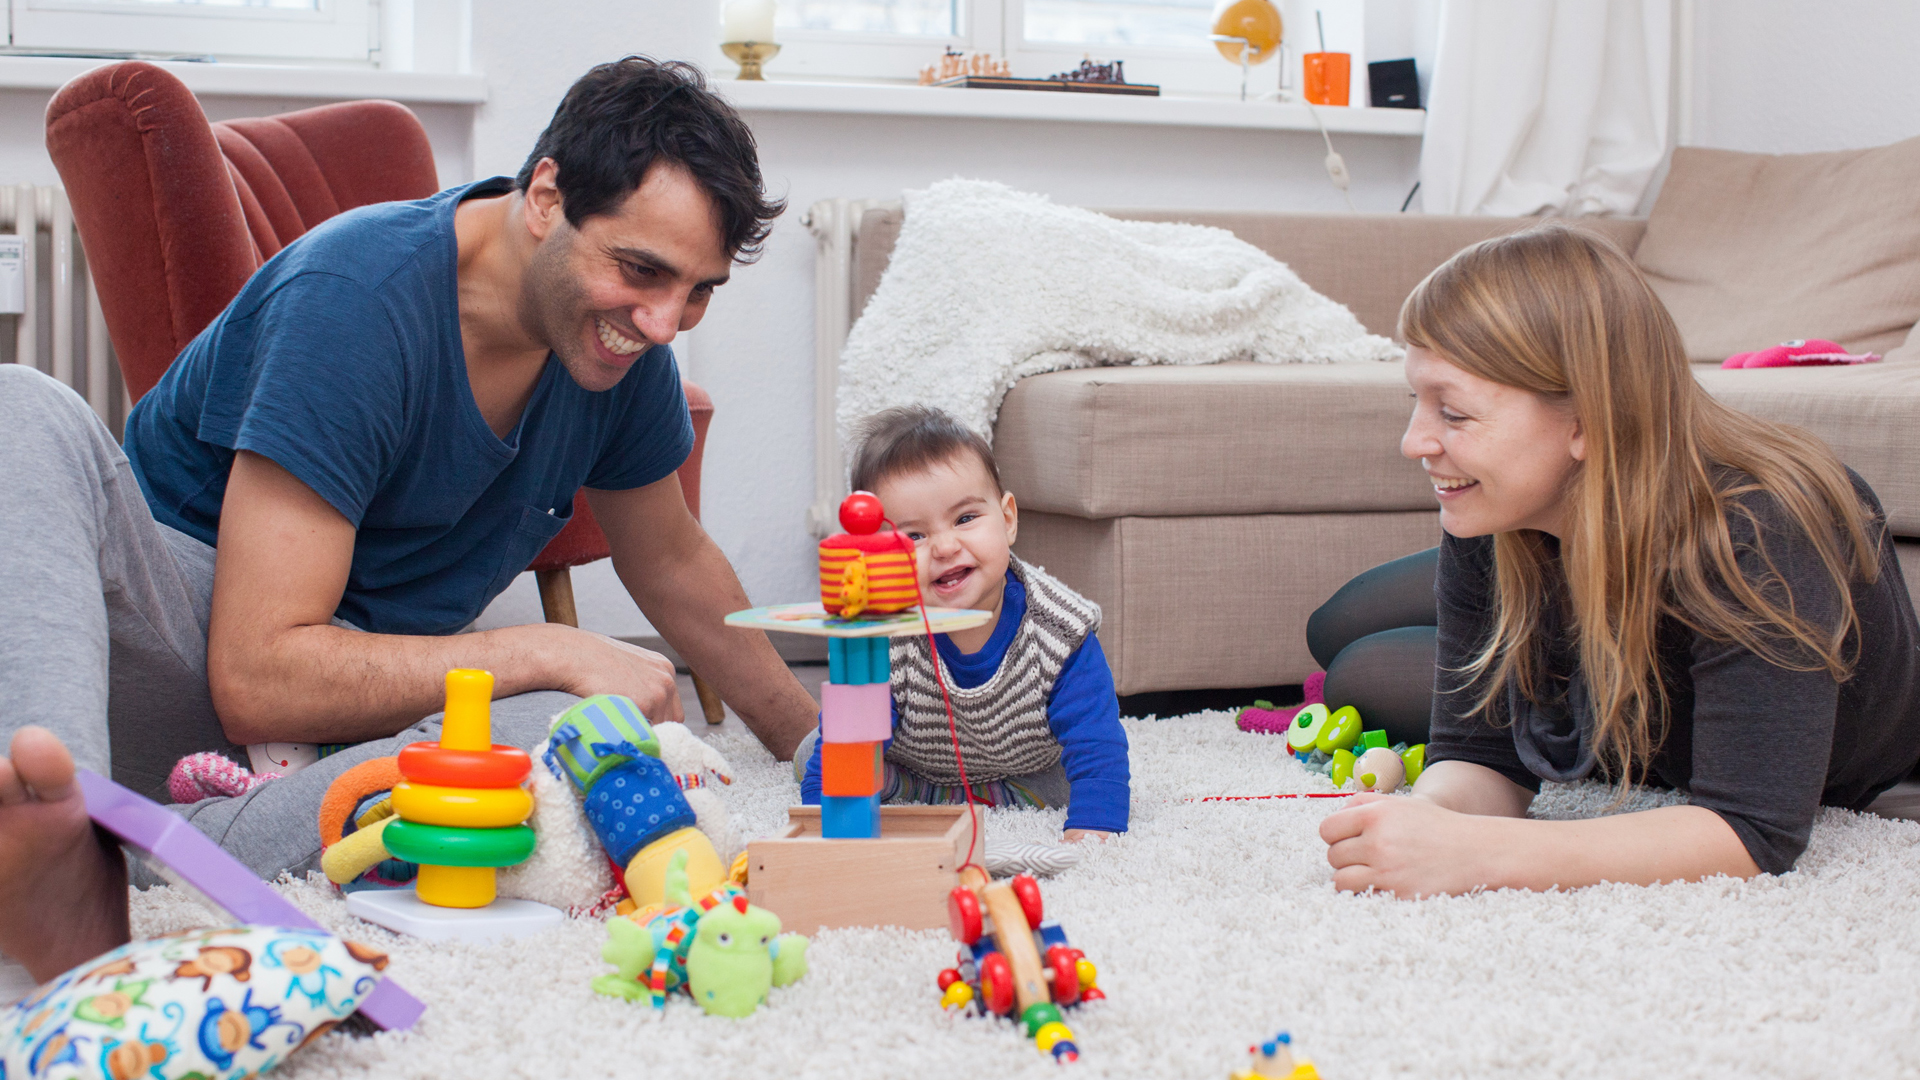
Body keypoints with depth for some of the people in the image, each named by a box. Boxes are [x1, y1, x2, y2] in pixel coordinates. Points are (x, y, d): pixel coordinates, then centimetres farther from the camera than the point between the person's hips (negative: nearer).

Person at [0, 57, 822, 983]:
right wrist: (548, 652, -24)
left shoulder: (621, 336, -1)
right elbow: (258, 678, -27)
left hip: (367, 704, 5)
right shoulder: (359, 291, -23)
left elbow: (672, 564, 20)